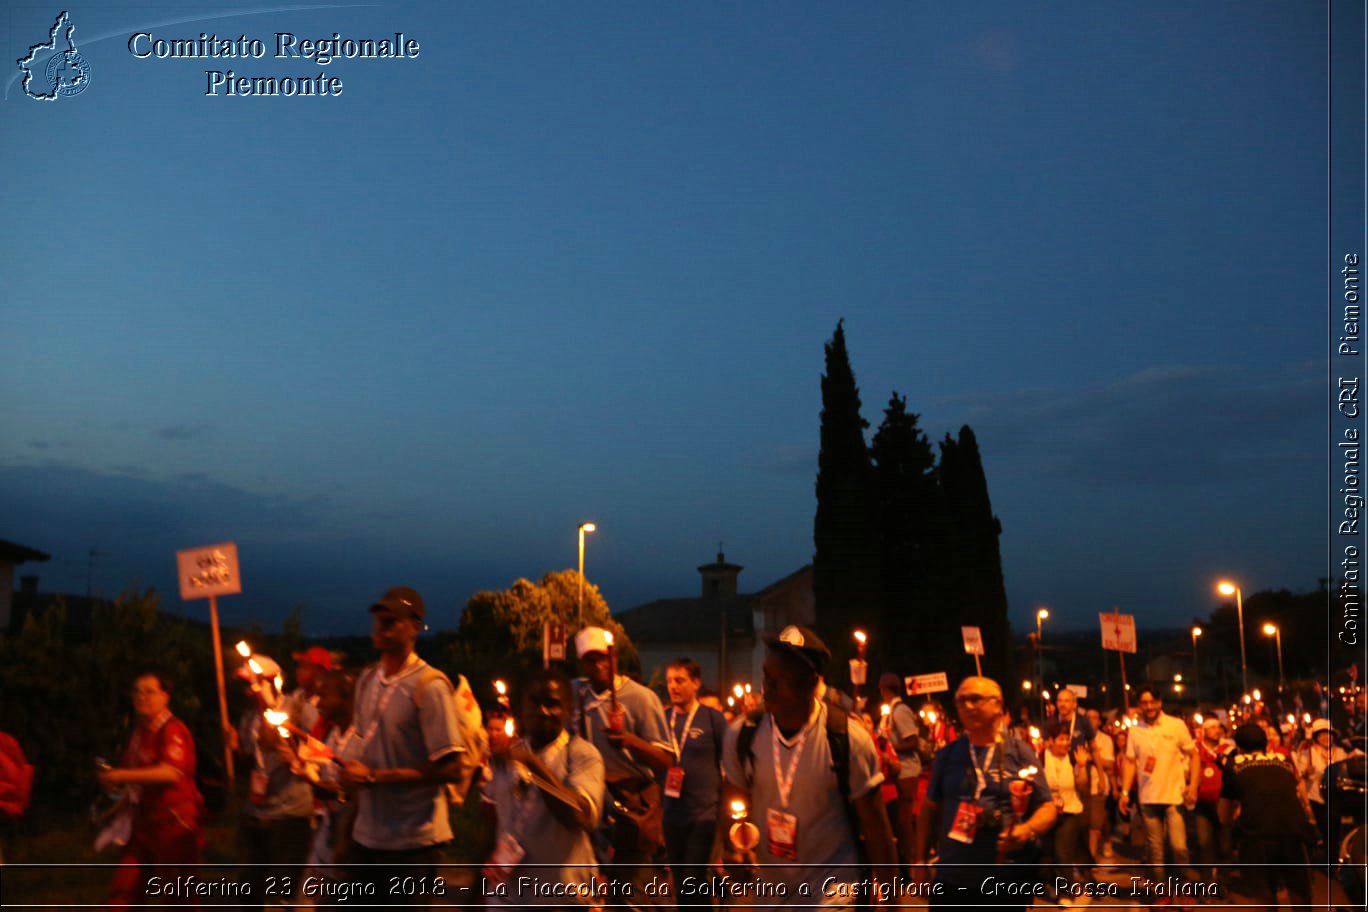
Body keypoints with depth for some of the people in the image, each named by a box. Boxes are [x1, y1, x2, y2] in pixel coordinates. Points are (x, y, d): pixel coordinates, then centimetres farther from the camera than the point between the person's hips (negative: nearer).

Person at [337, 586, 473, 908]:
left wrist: (375, 776, -18)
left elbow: (451, 769, -18)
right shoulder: (366, 680, 7)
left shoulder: (429, 685, -15)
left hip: (413, 841, -7)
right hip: (366, 836, 7)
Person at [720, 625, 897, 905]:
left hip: (829, 889, -4)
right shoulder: (742, 734, -9)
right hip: (766, 887, 4)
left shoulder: (847, 738, -17)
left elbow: (874, 823, -8)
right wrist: (733, 850, -15)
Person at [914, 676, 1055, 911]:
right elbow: (930, 808, 11)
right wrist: (920, 860, 6)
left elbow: (1047, 806, 1)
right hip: (953, 879, 2)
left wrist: (1028, 830, -19)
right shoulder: (947, 754, 6)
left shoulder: (1020, 752, 0)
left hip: (1010, 880, -1)